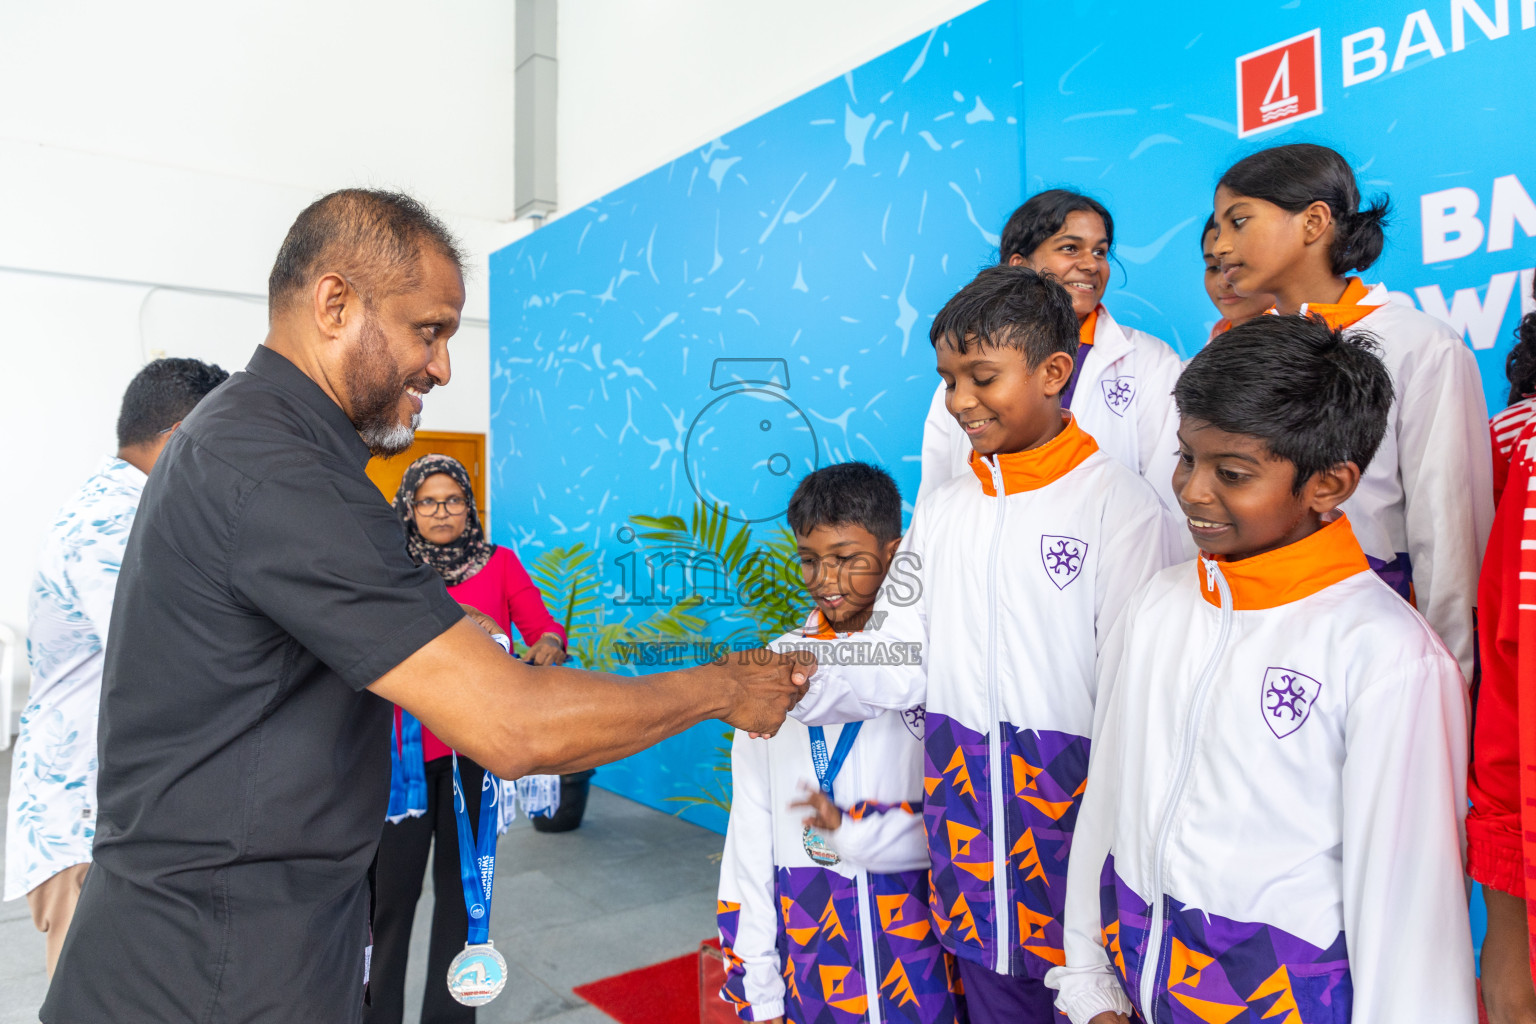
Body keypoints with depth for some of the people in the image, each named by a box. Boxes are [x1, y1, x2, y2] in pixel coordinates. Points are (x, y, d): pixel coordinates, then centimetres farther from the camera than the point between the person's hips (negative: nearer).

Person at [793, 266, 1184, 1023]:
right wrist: (805, 682, -14)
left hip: (1075, 815, -5)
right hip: (965, 821, 5)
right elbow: (901, 660, 3)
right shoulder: (942, 510, 7)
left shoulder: (1121, 504, -9)